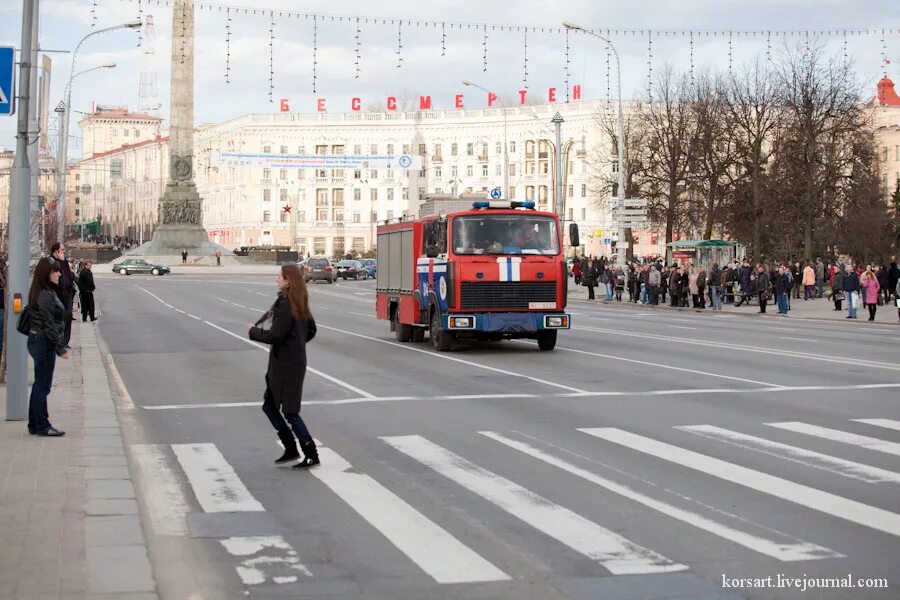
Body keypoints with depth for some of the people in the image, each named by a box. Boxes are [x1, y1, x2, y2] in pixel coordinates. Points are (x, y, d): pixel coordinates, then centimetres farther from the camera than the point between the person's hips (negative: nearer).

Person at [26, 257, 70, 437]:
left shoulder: (48, 292, 12)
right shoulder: (45, 296, -19)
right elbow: (49, 325, -21)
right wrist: (60, 348, -18)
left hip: (38, 341, 10)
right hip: (44, 343, -10)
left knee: (39, 385, 15)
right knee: (43, 386, -2)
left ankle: (35, 425, 22)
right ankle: (42, 426, 6)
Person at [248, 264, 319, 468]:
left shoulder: (285, 304, -20)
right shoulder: (300, 304, 9)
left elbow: (275, 336, -23)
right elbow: (311, 330, 18)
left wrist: (253, 331, -8)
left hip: (287, 365, -10)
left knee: (290, 412, -1)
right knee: (269, 406, 17)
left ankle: (311, 455, 4)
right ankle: (291, 449, 21)